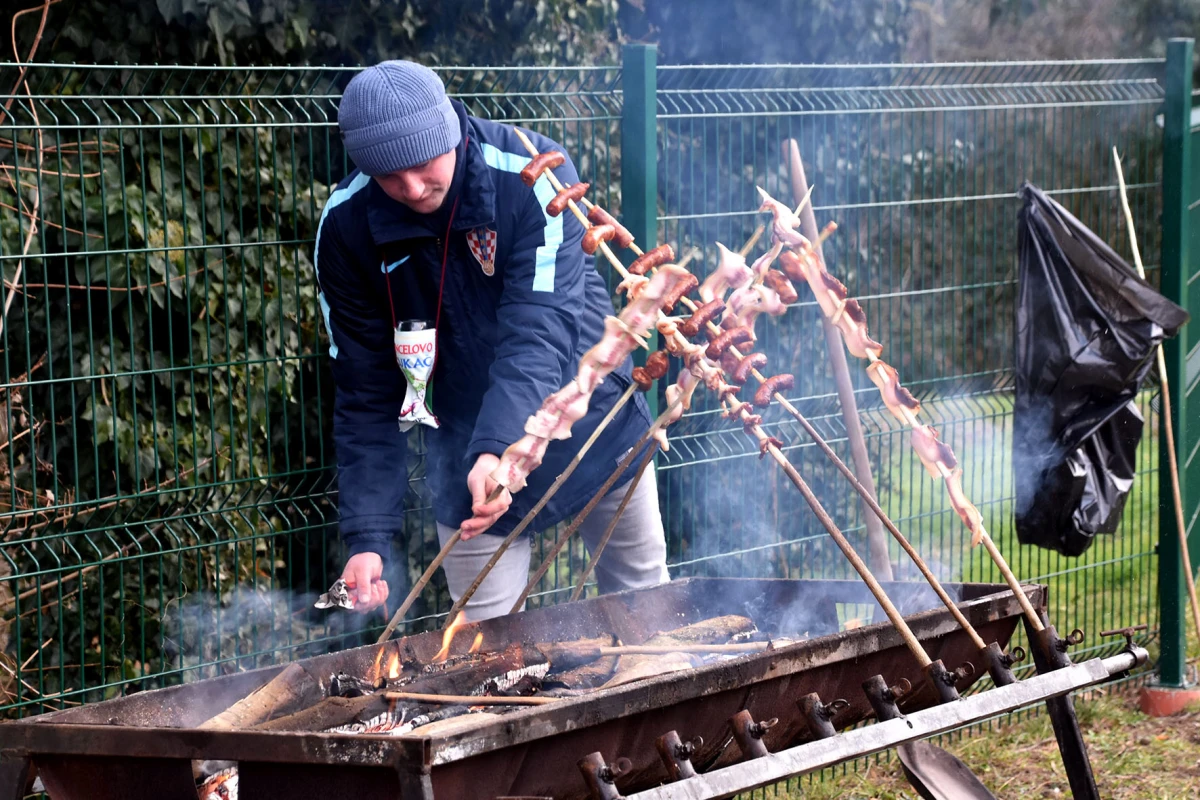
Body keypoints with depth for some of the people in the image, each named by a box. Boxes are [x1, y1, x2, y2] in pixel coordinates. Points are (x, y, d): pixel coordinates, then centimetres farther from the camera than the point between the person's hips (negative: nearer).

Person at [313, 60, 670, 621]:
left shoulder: (534, 177, -25)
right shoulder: (347, 228, -17)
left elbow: (540, 333, -33)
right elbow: (367, 391, -12)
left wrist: (498, 450, -49)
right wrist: (367, 535, -20)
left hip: (594, 429, -1)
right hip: (467, 465, 1)